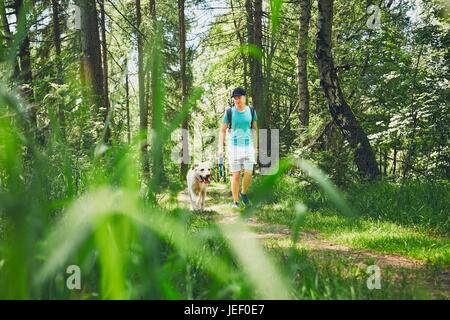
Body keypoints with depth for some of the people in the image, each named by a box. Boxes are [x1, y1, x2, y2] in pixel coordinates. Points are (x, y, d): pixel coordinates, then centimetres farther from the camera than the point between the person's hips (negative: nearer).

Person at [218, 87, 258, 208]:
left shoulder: (251, 111, 2)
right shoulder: (229, 112, -4)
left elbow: (254, 129, 13)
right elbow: (222, 130, 2)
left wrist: (255, 147, 11)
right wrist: (220, 148, -5)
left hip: (248, 146, 2)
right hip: (234, 147, -2)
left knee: (249, 173, -5)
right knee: (235, 175, -1)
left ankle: (243, 193, 22)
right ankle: (235, 202, 8)